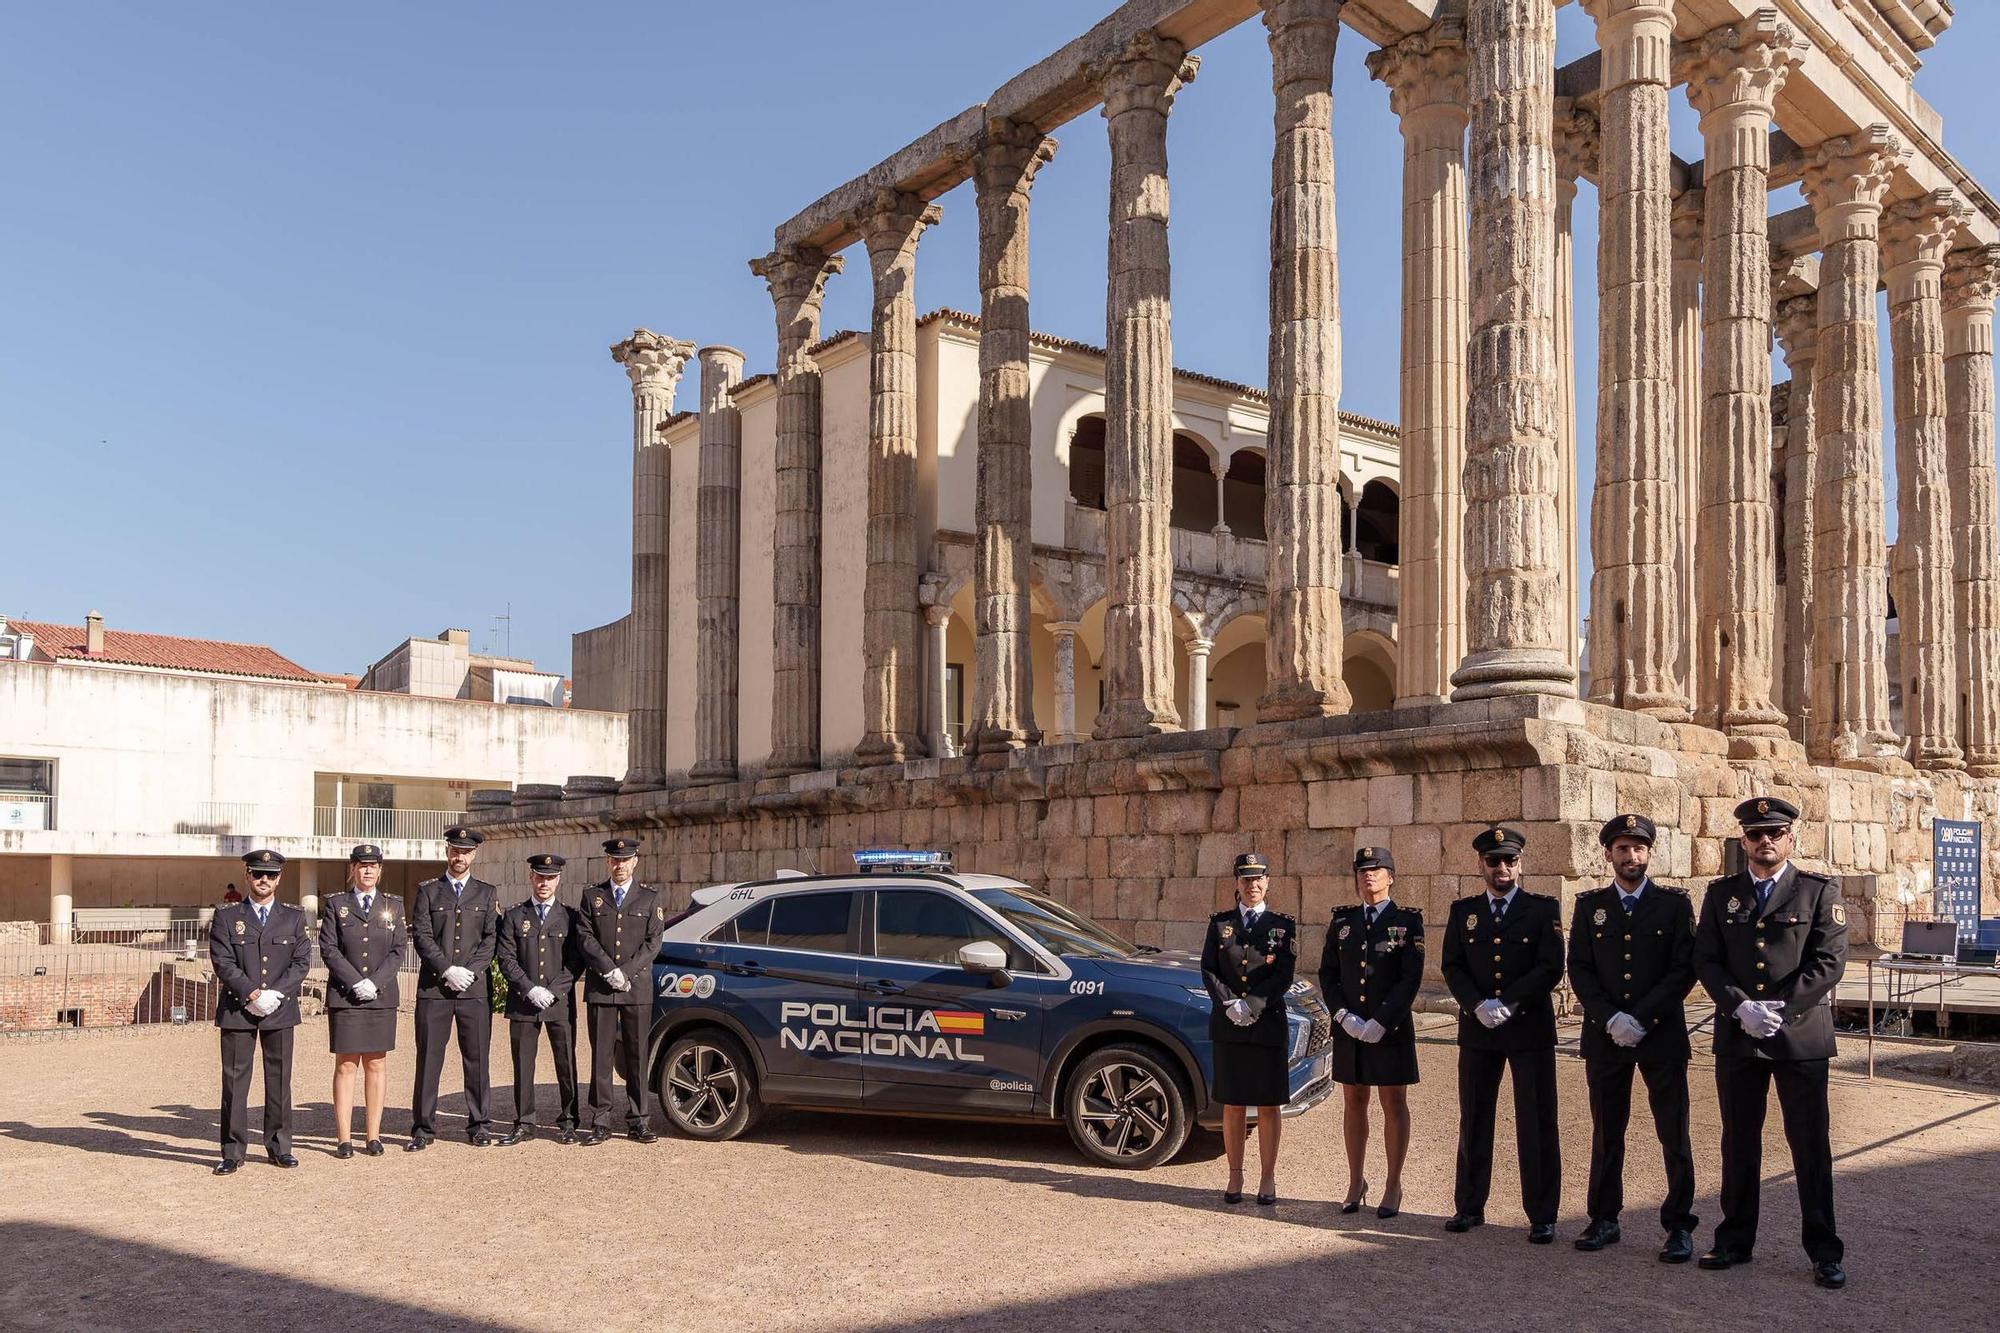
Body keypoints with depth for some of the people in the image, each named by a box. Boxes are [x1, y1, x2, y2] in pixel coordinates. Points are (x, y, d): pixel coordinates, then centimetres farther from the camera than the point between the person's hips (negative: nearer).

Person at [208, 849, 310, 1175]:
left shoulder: (294, 917, 9)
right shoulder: (226, 917, 6)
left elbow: (302, 962, 2)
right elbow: (222, 962, -4)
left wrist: (275, 993, -12)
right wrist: (251, 993, -15)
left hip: (281, 1011, 1)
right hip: (237, 1010, -1)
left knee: (279, 1079, 6)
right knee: (235, 1080, 1)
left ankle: (279, 1147, 15)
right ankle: (233, 1151, 8)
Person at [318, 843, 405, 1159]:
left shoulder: (393, 905, 9)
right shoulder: (335, 904, 5)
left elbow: (399, 950, 4)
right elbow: (328, 949, -2)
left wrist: (375, 982, -10)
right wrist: (356, 982, -12)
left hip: (382, 996, 2)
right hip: (344, 996, -2)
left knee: (376, 1064, 4)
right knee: (346, 1065, -1)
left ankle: (374, 1136, 8)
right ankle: (343, 1139, 2)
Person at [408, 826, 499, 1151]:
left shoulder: (487, 893, 12)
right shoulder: (428, 891, 9)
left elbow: (491, 939, 5)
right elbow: (421, 936, -1)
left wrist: (470, 971, -9)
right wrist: (448, 970, -12)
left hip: (474, 989, 1)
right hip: (433, 988, -1)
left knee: (476, 1059, 3)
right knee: (428, 1058, 1)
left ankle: (478, 1126, 13)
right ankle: (423, 1128, 9)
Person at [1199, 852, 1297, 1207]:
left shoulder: (1282, 926, 3)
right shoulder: (1220, 923, 8)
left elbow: (1285, 975, -4)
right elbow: (1208, 969, 3)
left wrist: (1253, 1005, -14)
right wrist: (1229, 1004, -11)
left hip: (1268, 1024, -1)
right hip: (1228, 1025, 1)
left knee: (1269, 1105, 3)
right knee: (1232, 1104, 7)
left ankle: (1267, 1178, 12)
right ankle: (1235, 1177, 16)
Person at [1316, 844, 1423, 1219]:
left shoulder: (1407, 922, -2)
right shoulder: (1341, 922, 8)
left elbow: (1411, 978, -9)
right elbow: (1327, 974, 7)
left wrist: (1381, 1022, -15)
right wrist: (1344, 1016, -8)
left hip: (1391, 1029, -3)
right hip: (1349, 1029, 3)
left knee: (1393, 1104, 5)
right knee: (1353, 1103, 10)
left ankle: (1393, 1187, 15)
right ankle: (1356, 1184, 21)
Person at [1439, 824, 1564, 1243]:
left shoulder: (1544, 909, 1)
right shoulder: (1463, 911, 9)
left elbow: (1551, 968, -8)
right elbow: (1452, 967, 4)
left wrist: (1507, 1004, -16)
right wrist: (1478, 1005, -13)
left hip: (1530, 1029, -3)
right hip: (1477, 1031, 3)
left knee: (1537, 1125, 1)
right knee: (1473, 1121, 9)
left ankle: (1542, 1216, 10)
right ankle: (1469, 1206, 20)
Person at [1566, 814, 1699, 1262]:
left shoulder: (1674, 903, 1)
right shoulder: (1589, 905, 7)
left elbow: (1684, 969, -5)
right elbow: (1579, 969, 3)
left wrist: (1640, 1018, -13)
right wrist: (1611, 1019, -10)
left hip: (1662, 1035, -2)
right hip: (1604, 1037, 2)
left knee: (1674, 1134, 1)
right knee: (1606, 1133, 9)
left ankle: (1679, 1226, 12)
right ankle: (1604, 1220, 19)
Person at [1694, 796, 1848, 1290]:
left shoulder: (1819, 891, 1)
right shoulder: (1721, 893, 8)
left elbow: (1829, 962, -7)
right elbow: (1706, 960, 3)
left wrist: (1779, 1007, -15)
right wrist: (1741, 1008, -12)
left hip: (1801, 1036, -2)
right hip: (1737, 1038, 3)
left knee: (1811, 1145, 2)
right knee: (1739, 1142, 10)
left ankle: (1824, 1252, 13)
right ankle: (1735, 1241, 21)